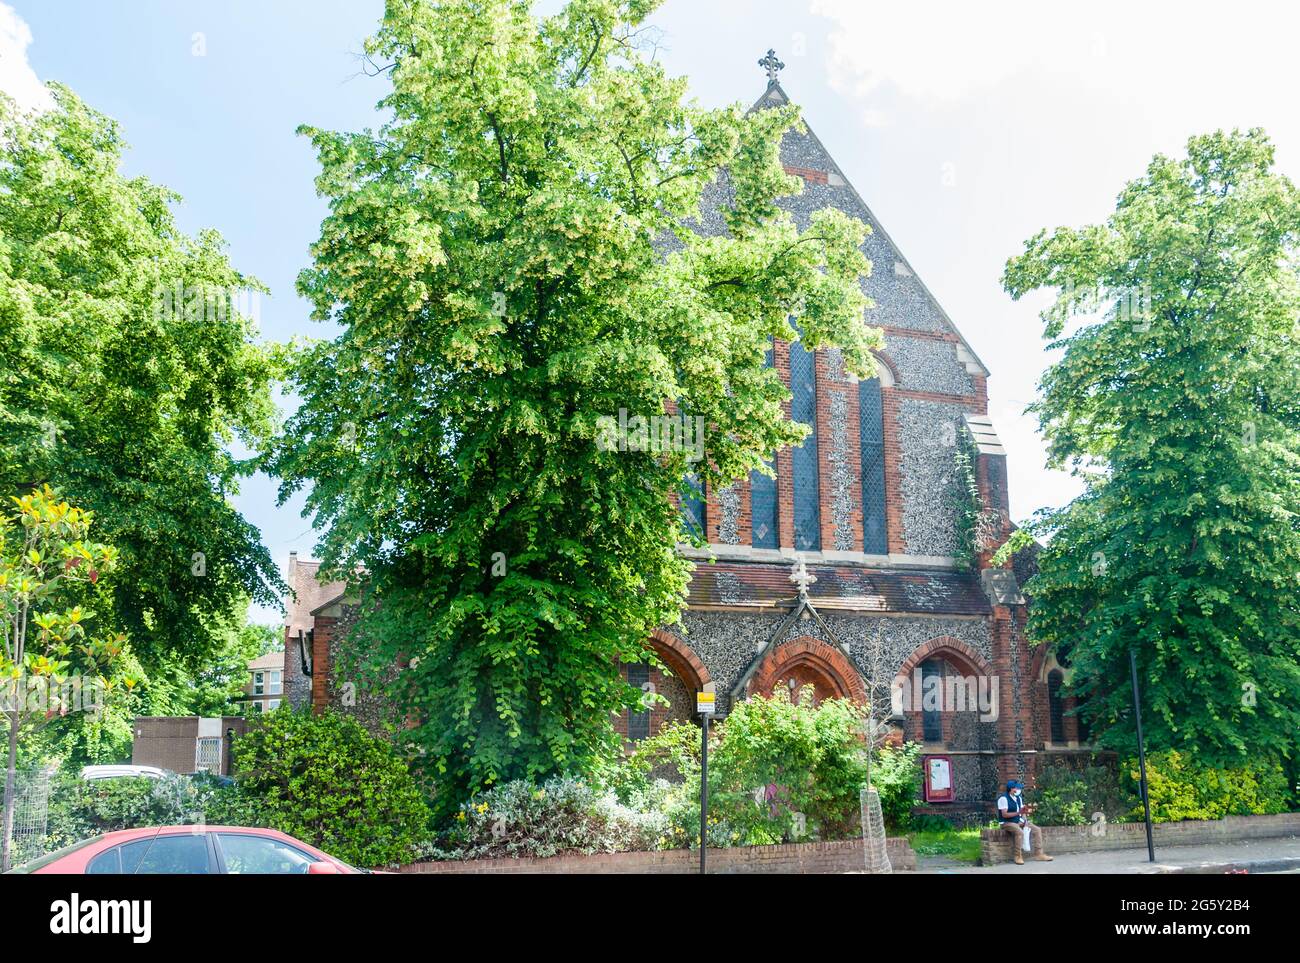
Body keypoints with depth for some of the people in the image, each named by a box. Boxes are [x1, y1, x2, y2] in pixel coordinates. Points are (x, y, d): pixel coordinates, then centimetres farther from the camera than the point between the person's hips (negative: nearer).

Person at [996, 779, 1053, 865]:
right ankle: (1018, 856, -24)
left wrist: (1025, 821, -10)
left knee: (1037, 830, -3)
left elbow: (1022, 811, 10)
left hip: (1019, 821, 8)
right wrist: (1018, 813, -29)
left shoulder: (1019, 798, 11)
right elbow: (1004, 814, -21)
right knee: (1019, 832, -36)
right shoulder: (1003, 798, -15)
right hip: (1007, 822, -8)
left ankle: (1038, 854, 0)